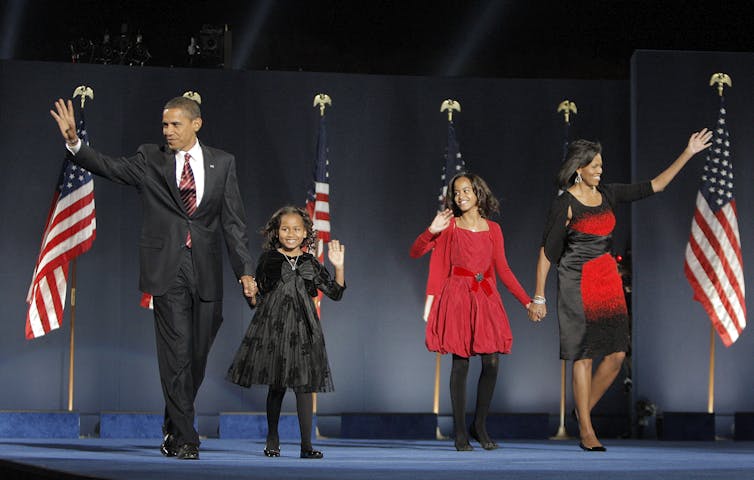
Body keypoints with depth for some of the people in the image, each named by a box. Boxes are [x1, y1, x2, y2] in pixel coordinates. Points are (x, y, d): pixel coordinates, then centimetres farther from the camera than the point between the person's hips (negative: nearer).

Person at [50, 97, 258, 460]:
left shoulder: (222, 163, 8)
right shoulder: (150, 160, 5)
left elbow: (233, 221, 6)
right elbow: (110, 167, -9)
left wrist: (245, 270, -1)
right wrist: (74, 143, -26)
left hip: (206, 270, 2)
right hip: (167, 269, -2)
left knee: (197, 355, 7)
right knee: (176, 354, -6)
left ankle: (173, 428, 25)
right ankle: (184, 439, 0)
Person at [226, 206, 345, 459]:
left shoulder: (310, 263, 9)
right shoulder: (269, 259, 4)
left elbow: (335, 292, 8)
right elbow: (257, 296, 10)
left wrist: (339, 267, -4)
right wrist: (251, 294, -10)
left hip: (303, 329, 1)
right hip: (273, 326, -1)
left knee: (305, 385, -3)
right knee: (275, 385, 5)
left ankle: (306, 444, 0)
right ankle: (272, 437, 22)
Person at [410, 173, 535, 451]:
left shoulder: (493, 229, 12)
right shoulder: (449, 226, 5)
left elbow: (503, 270, 13)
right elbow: (415, 253, -1)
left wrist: (527, 301, 8)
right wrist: (431, 231, -18)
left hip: (486, 298, 3)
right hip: (457, 297, -3)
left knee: (492, 362, -6)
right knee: (460, 363, -6)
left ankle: (480, 426, 10)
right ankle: (460, 433, 0)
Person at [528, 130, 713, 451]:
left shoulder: (607, 194, 9)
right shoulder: (564, 205, -8)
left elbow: (654, 186, 14)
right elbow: (546, 253, -7)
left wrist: (688, 154, 11)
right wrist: (538, 298, -9)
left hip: (608, 280, 6)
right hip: (577, 282, -6)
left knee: (616, 354, 2)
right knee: (584, 356, -4)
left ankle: (584, 409, 21)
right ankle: (586, 431, 3)